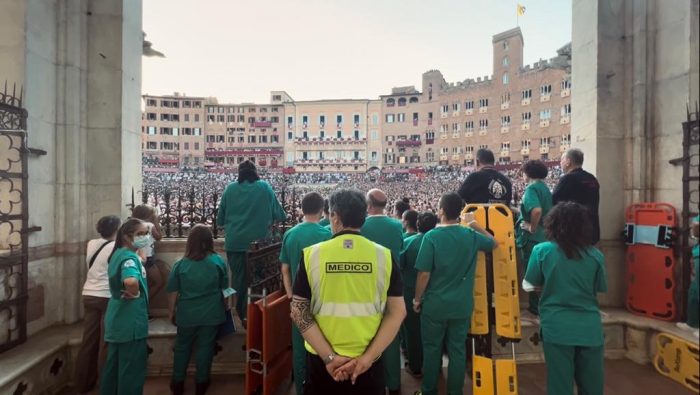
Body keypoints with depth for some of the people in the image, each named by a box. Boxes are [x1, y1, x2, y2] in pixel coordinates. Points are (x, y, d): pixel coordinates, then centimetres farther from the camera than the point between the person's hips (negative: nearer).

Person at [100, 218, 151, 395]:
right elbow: (131, 281, -42)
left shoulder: (118, 253, 9)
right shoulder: (130, 257, -21)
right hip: (131, 321, -9)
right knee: (132, 368, 4)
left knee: (113, 365, 20)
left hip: (117, 319, 10)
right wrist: (135, 293, -23)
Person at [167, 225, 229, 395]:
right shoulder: (218, 262, -7)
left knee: (182, 347, 18)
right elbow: (224, 289, 4)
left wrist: (172, 312, 13)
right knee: (205, 347, 11)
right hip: (211, 314, -1)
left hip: (187, 314, 1)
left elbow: (172, 293, -2)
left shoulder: (180, 264, -7)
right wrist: (223, 308, 21)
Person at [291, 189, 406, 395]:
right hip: (368, 364, 1)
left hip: (321, 361, 0)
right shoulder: (384, 256, -7)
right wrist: (368, 357, -9)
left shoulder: (311, 254, -8)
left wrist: (329, 356, -9)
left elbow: (299, 311, -9)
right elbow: (397, 312, -8)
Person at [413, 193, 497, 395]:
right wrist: (475, 225, 19)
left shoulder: (431, 236, -17)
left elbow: (424, 274, -16)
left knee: (432, 349, 13)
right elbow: (494, 243, 16)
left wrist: (417, 299, -2)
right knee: (458, 350, 14)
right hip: (462, 305, 3)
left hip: (435, 304, -3)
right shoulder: (471, 235, -5)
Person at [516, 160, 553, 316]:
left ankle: (535, 308, 12)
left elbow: (536, 210, -33)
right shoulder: (545, 188, 10)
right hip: (545, 236, 9)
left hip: (532, 238, -9)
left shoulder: (532, 188, -16)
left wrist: (532, 227, -20)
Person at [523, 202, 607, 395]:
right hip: (589, 329, 2)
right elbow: (601, 290, 6)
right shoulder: (595, 255, -4)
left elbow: (528, 285, 1)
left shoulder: (542, 250, -8)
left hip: (557, 328, -2)